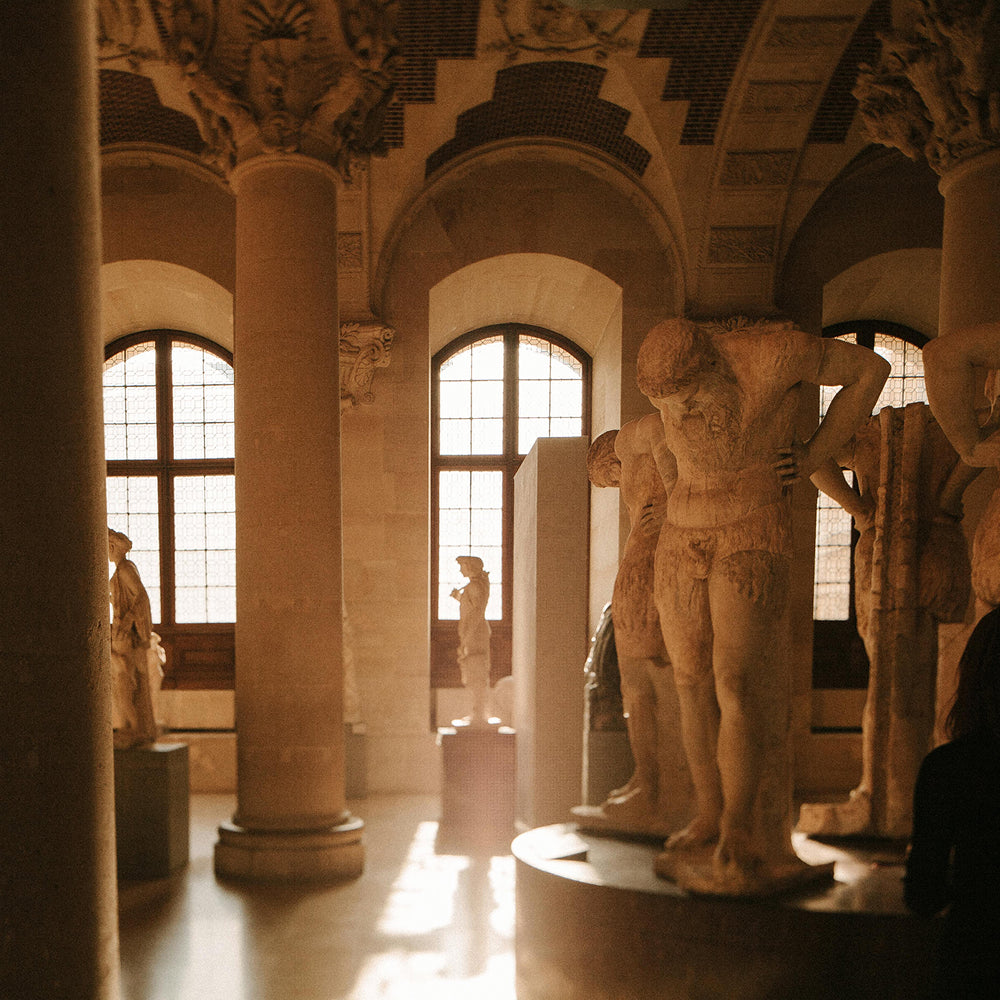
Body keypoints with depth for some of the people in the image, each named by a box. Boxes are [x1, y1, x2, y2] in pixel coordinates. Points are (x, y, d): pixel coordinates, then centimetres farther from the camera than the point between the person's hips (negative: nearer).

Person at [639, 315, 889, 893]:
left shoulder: (773, 352, -17)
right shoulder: (667, 381, -2)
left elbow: (870, 368, -2)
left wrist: (814, 457, -2)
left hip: (754, 543, -5)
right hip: (683, 540, 6)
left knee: (735, 685, -14)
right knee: (693, 684, 8)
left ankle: (738, 846, -7)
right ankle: (710, 816, 23)